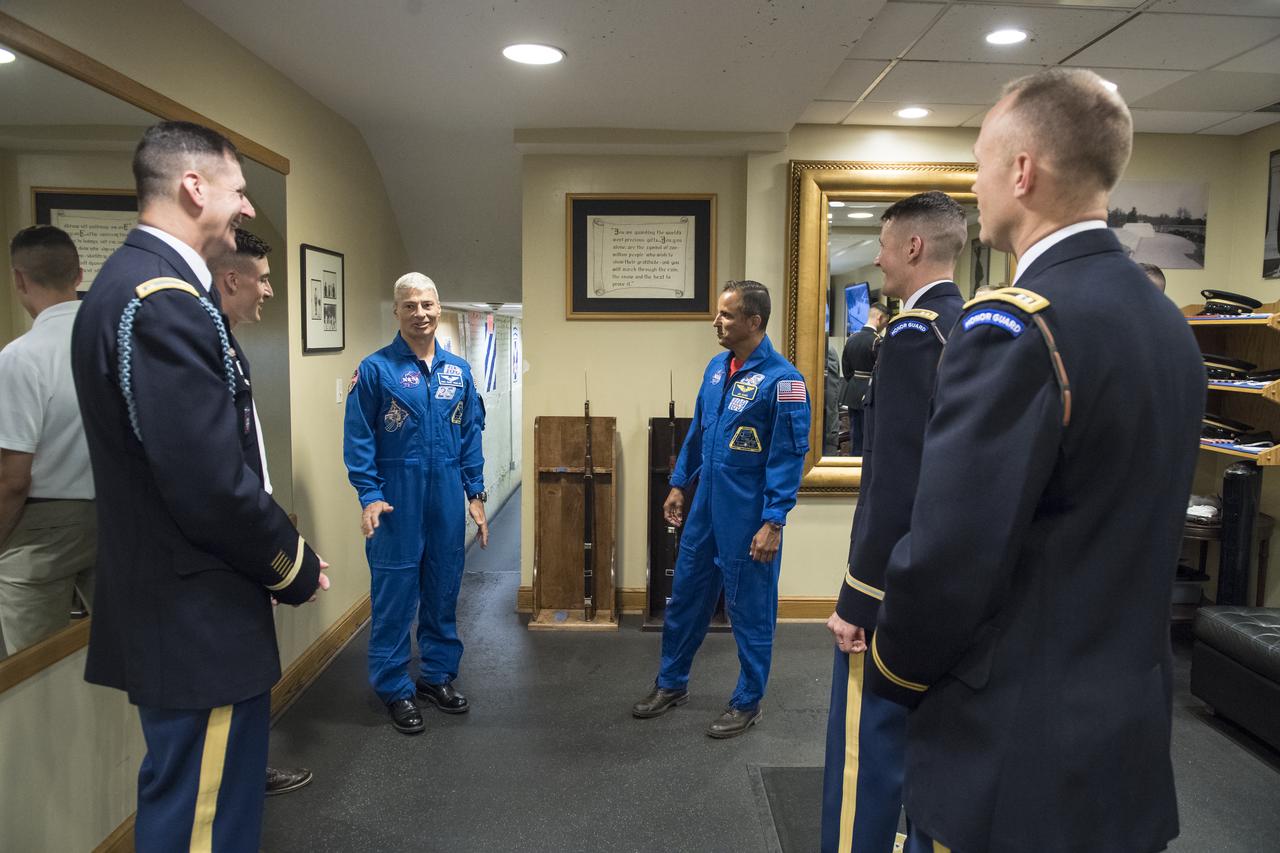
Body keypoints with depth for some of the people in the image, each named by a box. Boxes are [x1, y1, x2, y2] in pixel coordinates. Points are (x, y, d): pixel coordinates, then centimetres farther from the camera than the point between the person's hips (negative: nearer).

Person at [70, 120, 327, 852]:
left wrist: (281, 556, 11)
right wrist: (296, 570, -10)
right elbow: (212, 485, -26)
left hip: (179, 610, 10)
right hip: (198, 622, -10)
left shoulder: (142, 284, 11)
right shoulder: (162, 301, -21)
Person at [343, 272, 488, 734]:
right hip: (397, 501, -4)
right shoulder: (375, 369, -6)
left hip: (447, 500, 4)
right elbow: (358, 439, -7)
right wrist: (369, 496, -14)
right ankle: (394, 688, 19)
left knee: (443, 591, 13)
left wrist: (475, 494, 6)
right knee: (395, 596, 4)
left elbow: (471, 435, 10)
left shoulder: (459, 370, 7)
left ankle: (437, 675, 30)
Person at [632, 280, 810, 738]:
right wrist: (679, 484, 16)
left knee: (750, 610, 8)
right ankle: (671, 684, 36)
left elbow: (788, 457, -17)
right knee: (685, 596, 17)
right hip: (705, 507, 8)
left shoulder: (782, 379, -17)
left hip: (748, 517, -7)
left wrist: (772, 522, -19)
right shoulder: (717, 367, 6)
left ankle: (747, 703, 26)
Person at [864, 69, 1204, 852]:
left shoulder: (1015, 324, -23)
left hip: (1015, 746, -8)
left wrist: (891, 673, -6)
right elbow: (1124, 532, 11)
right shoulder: (1167, 321, 5)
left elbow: (948, 555, -25)